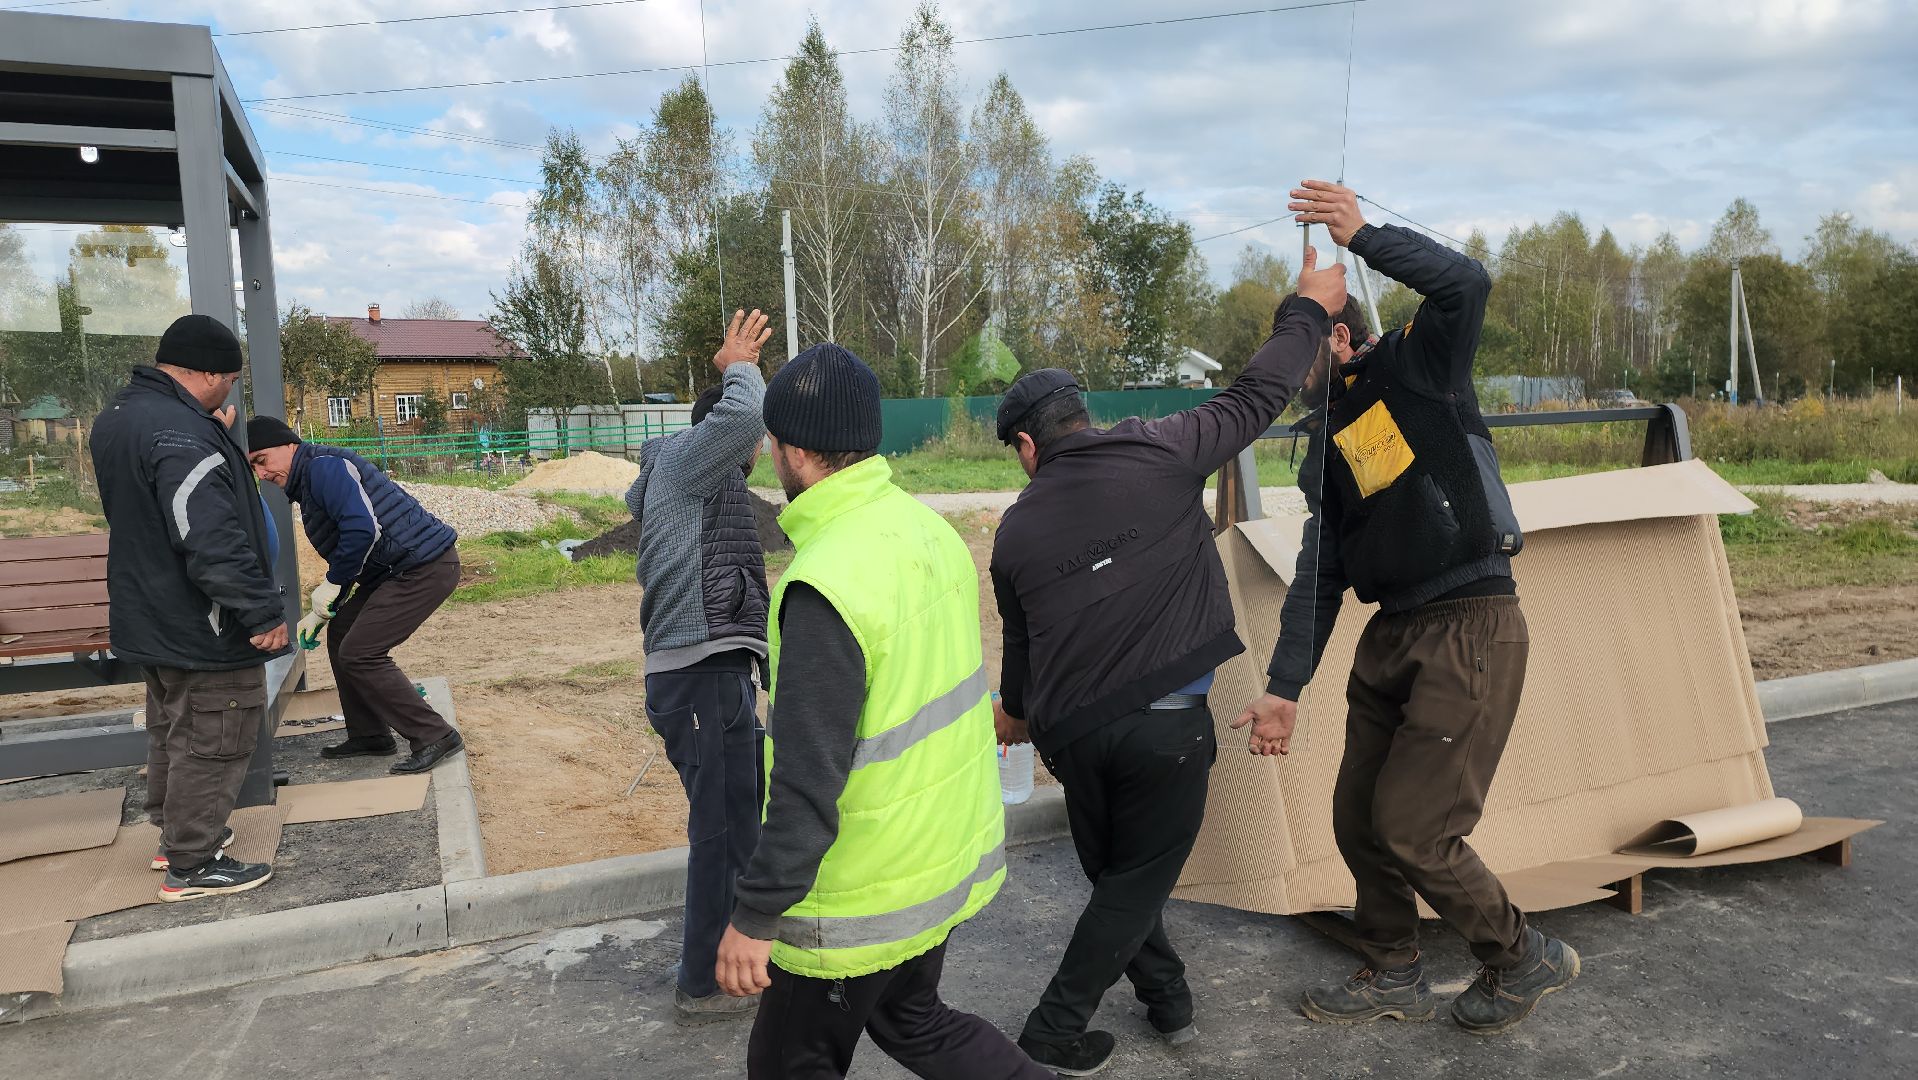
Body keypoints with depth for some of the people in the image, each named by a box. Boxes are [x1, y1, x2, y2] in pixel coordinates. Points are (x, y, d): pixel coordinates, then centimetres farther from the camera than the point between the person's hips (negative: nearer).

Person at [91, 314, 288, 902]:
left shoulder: (119, 415, 7)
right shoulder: (181, 435, -27)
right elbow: (214, 541, -31)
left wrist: (213, 436, 10)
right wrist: (263, 612, -25)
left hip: (149, 619, 10)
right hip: (201, 630, -10)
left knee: (171, 731, 23)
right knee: (213, 744, 1)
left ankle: (175, 833, 38)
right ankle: (191, 865, 11)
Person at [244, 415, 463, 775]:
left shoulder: (324, 466, -12)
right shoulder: (306, 482, 21)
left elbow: (362, 529, -26)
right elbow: (344, 557, 26)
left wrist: (331, 586, -12)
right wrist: (320, 613, 23)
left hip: (426, 566, -11)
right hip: (399, 569, 11)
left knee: (358, 654, -11)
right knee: (341, 634, 16)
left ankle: (435, 737, -6)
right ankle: (369, 736, 24)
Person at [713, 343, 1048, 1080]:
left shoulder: (825, 582, -28)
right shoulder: (928, 527, -3)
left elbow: (808, 778, -27)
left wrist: (754, 916, -17)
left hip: (866, 895, -8)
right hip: (953, 853, 8)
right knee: (911, 1020, 30)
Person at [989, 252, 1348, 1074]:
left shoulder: (1017, 528, 5)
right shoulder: (1158, 452, -5)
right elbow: (1257, 397, 5)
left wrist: (1018, 713, 37)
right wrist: (1311, 309, 21)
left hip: (1071, 730, 3)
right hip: (1165, 722, -3)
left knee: (1112, 873, 26)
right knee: (1139, 880, 13)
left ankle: (1166, 1000, 37)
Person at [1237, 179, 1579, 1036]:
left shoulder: (1417, 367, -1)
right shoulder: (1327, 447, 15)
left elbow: (1466, 285, -23)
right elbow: (1318, 577, 10)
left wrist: (1360, 235, -26)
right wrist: (1283, 689, 5)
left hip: (1471, 631, -7)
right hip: (1392, 635, 8)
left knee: (1411, 828, -6)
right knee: (1357, 820, 11)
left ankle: (1524, 958, 20)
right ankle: (1394, 975, 32)